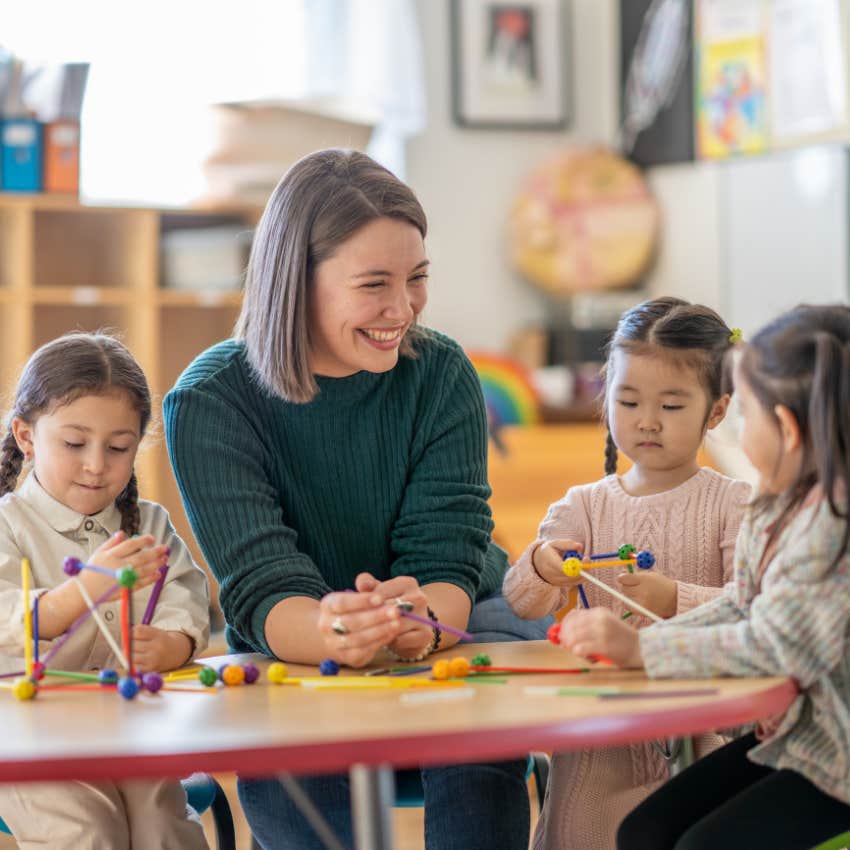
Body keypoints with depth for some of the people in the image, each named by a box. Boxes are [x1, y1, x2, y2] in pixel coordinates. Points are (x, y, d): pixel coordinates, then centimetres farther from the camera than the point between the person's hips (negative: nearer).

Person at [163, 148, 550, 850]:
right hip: (295, 662, -1)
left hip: (455, 627, 1)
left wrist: (421, 625, -40)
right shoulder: (209, 403, -13)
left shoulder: (441, 374, -6)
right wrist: (333, 636, -47)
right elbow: (262, 588, -22)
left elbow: (446, 555, -14)